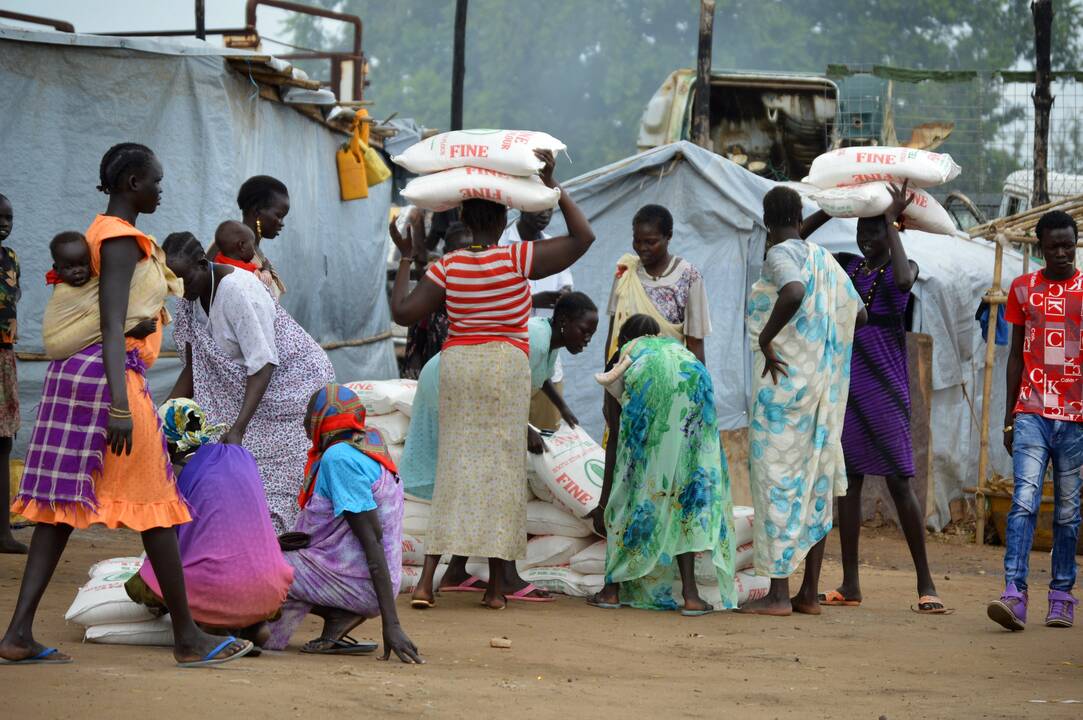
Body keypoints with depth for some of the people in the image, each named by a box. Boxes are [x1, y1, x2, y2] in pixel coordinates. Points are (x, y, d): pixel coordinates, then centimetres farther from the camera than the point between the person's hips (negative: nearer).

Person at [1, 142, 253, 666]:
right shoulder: (121, 240, -11)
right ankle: (188, 638, 2)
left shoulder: (99, 233, 18)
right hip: (112, 374, -10)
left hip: (76, 371, 10)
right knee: (155, 507, -3)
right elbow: (113, 325, -20)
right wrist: (119, 405, -26)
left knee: (64, 504, 5)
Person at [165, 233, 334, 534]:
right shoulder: (192, 296, -2)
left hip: (292, 382, -8)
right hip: (240, 388, 8)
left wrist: (238, 429, -34)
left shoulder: (238, 290, -27)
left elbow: (263, 365, -29)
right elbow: (194, 367, 5)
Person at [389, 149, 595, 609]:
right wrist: (550, 185, 1)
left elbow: (402, 312, 0)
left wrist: (405, 259, 12)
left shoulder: (447, 267, 0)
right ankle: (495, 584, 1)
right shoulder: (518, 260, -6)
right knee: (501, 464, 2)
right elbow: (583, 236, -3)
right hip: (506, 365, -2)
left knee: (455, 464, 5)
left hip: (456, 364, 2)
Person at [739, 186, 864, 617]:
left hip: (783, 377, -7)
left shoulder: (780, 255, -9)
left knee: (778, 482, -5)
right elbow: (858, 313, 21)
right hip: (824, 384, 7)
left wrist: (765, 338, -21)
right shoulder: (825, 260, 13)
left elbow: (794, 292, -31)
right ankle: (809, 593, 12)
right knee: (816, 483, 9)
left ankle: (778, 593, -7)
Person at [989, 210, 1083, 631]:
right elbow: (1016, 356, 13)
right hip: (1032, 414, 0)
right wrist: (1009, 417, 10)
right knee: (1024, 500, -13)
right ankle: (1014, 594, -21)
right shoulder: (1022, 289, 9)